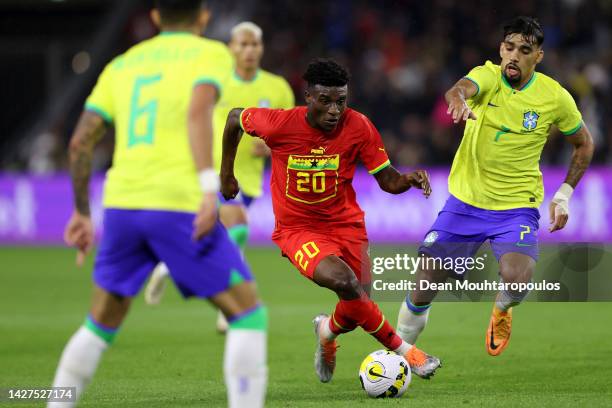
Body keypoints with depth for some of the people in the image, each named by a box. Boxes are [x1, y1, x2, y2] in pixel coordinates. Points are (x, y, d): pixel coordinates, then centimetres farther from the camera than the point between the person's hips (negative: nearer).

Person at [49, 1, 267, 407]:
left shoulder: (122, 65, 20)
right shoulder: (209, 53, 5)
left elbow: (80, 142, 15)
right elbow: (198, 111, -15)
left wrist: (82, 213, 24)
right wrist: (210, 188, -23)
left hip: (121, 205, 5)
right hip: (179, 206, -5)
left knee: (101, 325, 21)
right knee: (249, 313, 3)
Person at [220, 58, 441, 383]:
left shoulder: (358, 127, -12)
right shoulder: (280, 123, -17)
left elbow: (388, 180, -6)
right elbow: (235, 118, 3)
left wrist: (409, 179, -29)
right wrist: (226, 173, 11)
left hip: (345, 224, 3)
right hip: (296, 230, -3)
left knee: (357, 306, -3)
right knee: (342, 280, -31)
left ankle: (329, 331, 38)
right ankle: (402, 350, -15)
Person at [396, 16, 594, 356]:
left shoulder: (556, 97, -7)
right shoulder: (488, 76, -10)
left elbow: (584, 144, 10)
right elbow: (461, 89, -34)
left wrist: (564, 196, 2)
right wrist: (459, 101, -58)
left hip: (518, 206, -1)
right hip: (464, 203, 1)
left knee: (517, 280, -27)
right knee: (422, 292, -1)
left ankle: (503, 309, 10)